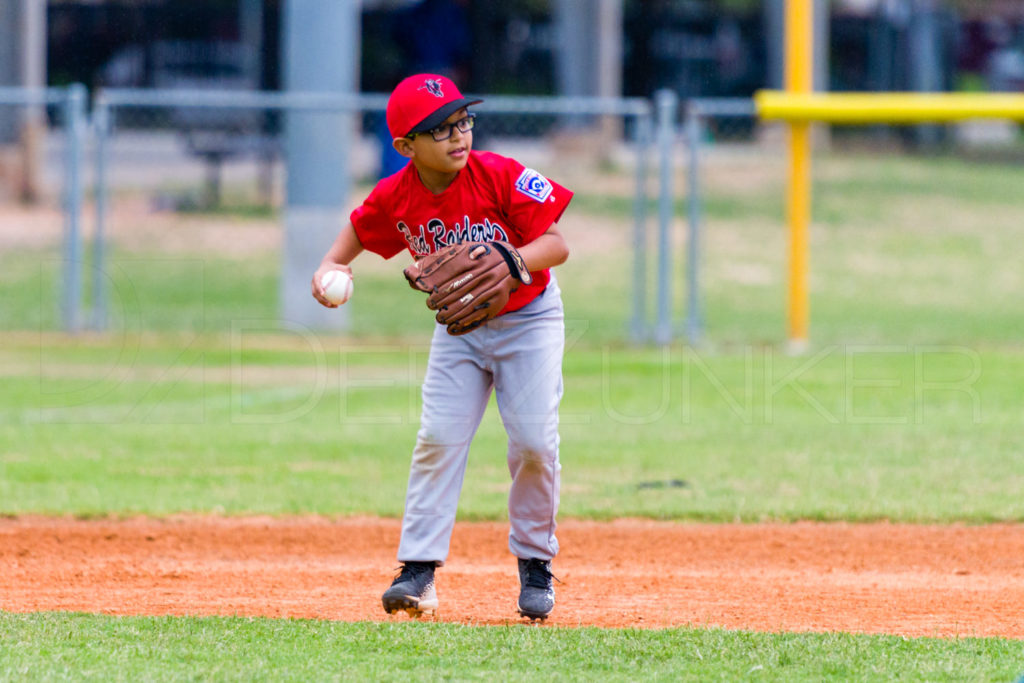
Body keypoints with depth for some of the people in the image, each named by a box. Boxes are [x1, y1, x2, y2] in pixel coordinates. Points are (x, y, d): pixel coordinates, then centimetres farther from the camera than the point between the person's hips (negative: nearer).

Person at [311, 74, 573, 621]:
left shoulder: (500, 176, -24)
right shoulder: (395, 197, -14)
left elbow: (556, 245, -24)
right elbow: (359, 229, 7)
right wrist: (330, 267, -12)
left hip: (529, 319, -3)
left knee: (534, 442, -10)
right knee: (439, 439, -9)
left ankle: (535, 565, 8)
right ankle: (418, 569, -5)